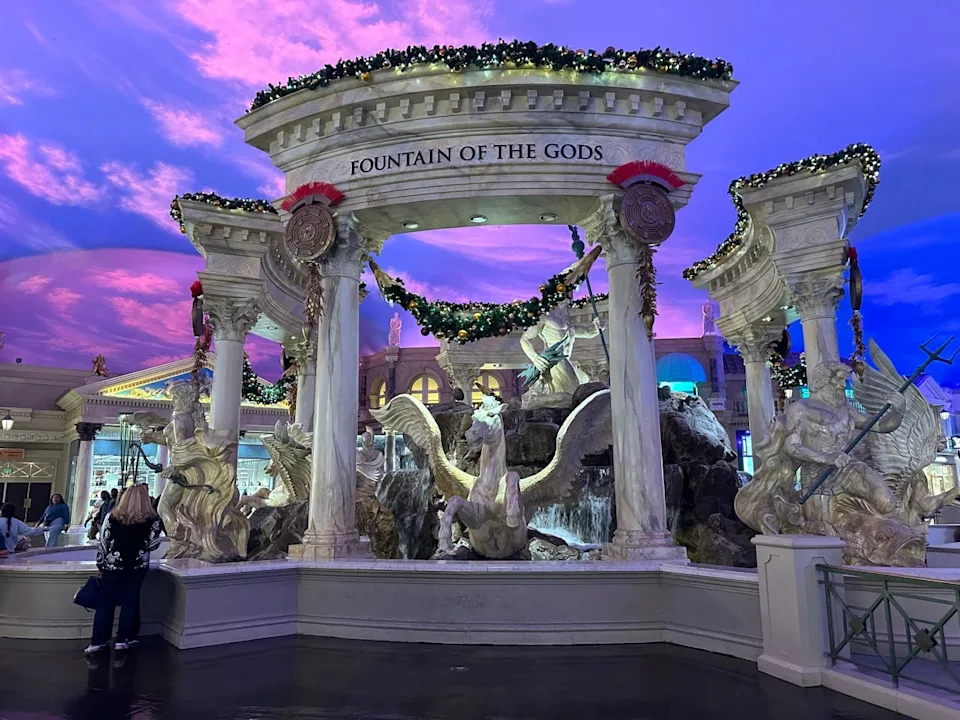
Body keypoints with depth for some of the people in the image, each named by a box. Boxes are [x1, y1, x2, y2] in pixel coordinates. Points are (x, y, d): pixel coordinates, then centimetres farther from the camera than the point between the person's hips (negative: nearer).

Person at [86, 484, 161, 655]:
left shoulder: (112, 516, -4)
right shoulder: (152, 520, -7)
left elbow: (103, 542, -3)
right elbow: (153, 545, -6)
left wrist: (100, 565, 7)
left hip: (112, 565, 0)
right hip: (137, 566, 0)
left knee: (106, 603, 9)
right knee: (130, 603, 9)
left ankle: (98, 641, 11)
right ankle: (123, 640, 13)